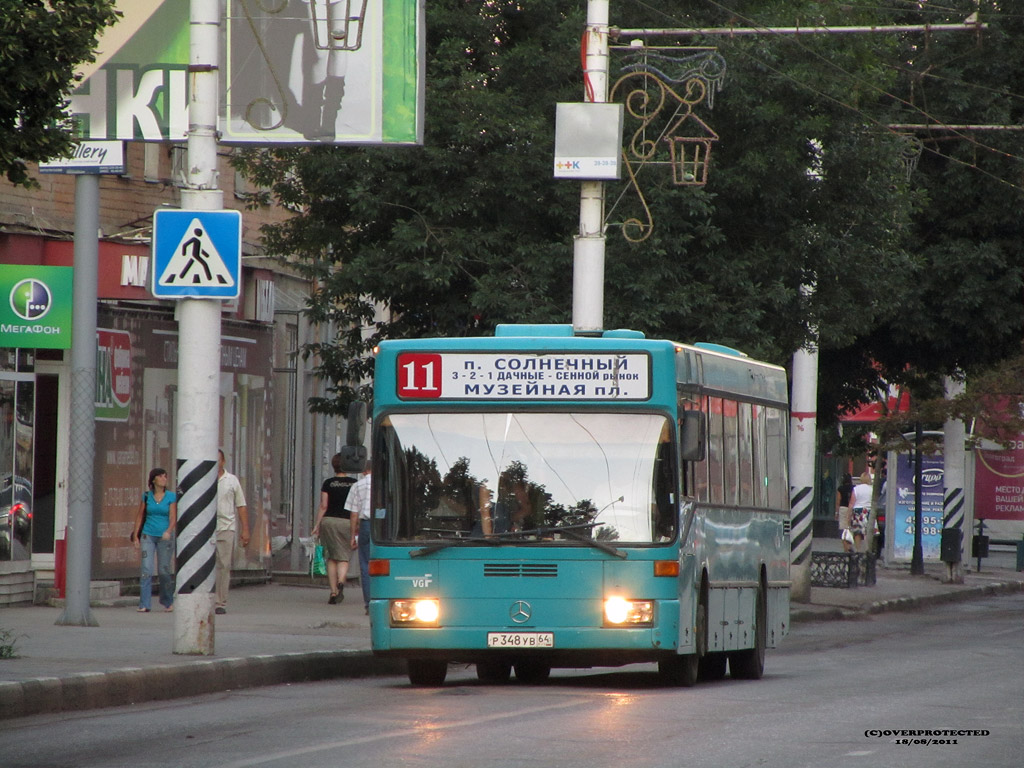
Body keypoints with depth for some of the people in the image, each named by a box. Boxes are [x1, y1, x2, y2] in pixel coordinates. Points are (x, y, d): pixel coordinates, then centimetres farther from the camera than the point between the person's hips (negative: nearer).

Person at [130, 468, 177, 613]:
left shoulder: (171, 497, 1)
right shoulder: (146, 496, 5)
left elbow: (173, 518, -6)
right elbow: (140, 516, 11)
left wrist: (169, 531, -24)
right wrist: (135, 536, 7)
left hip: (165, 537, -1)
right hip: (148, 536, 1)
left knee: (164, 570, 3)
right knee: (146, 570, -9)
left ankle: (168, 602, 24)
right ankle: (144, 605, -10)